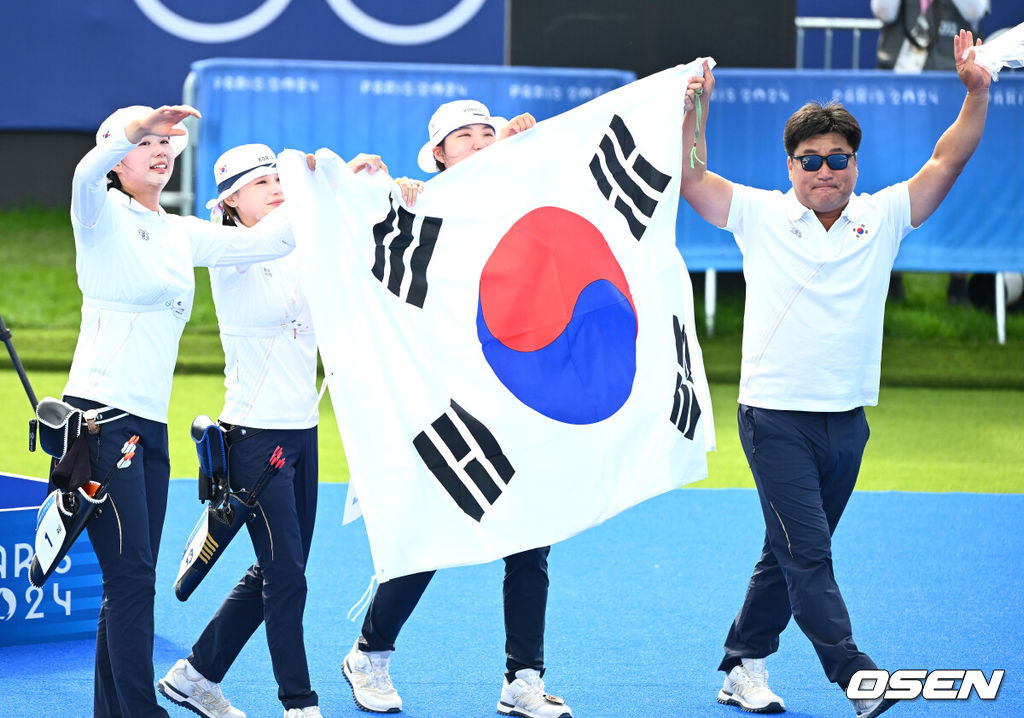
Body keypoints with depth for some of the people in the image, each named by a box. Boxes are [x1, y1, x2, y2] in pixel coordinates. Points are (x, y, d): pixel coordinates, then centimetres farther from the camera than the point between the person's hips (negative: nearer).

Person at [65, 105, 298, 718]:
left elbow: (274, 240, 21)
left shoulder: (183, 235, 19)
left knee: (132, 582, 8)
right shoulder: (103, 217, -1)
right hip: (102, 415, -7)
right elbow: (87, 172, -24)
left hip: (151, 425, 7)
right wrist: (135, 129, -41)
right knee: (132, 575, -13)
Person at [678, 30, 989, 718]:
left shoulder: (882, 218, 5)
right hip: (776, 417, -4)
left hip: (846, 420, 4)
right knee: (807, 551, -12)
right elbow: (691, 181, -6)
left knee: (791, 554, 11)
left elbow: (947, 162, 1)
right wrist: (694, 112, -18)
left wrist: (976, 96, -11)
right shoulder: (761, 215, 0)